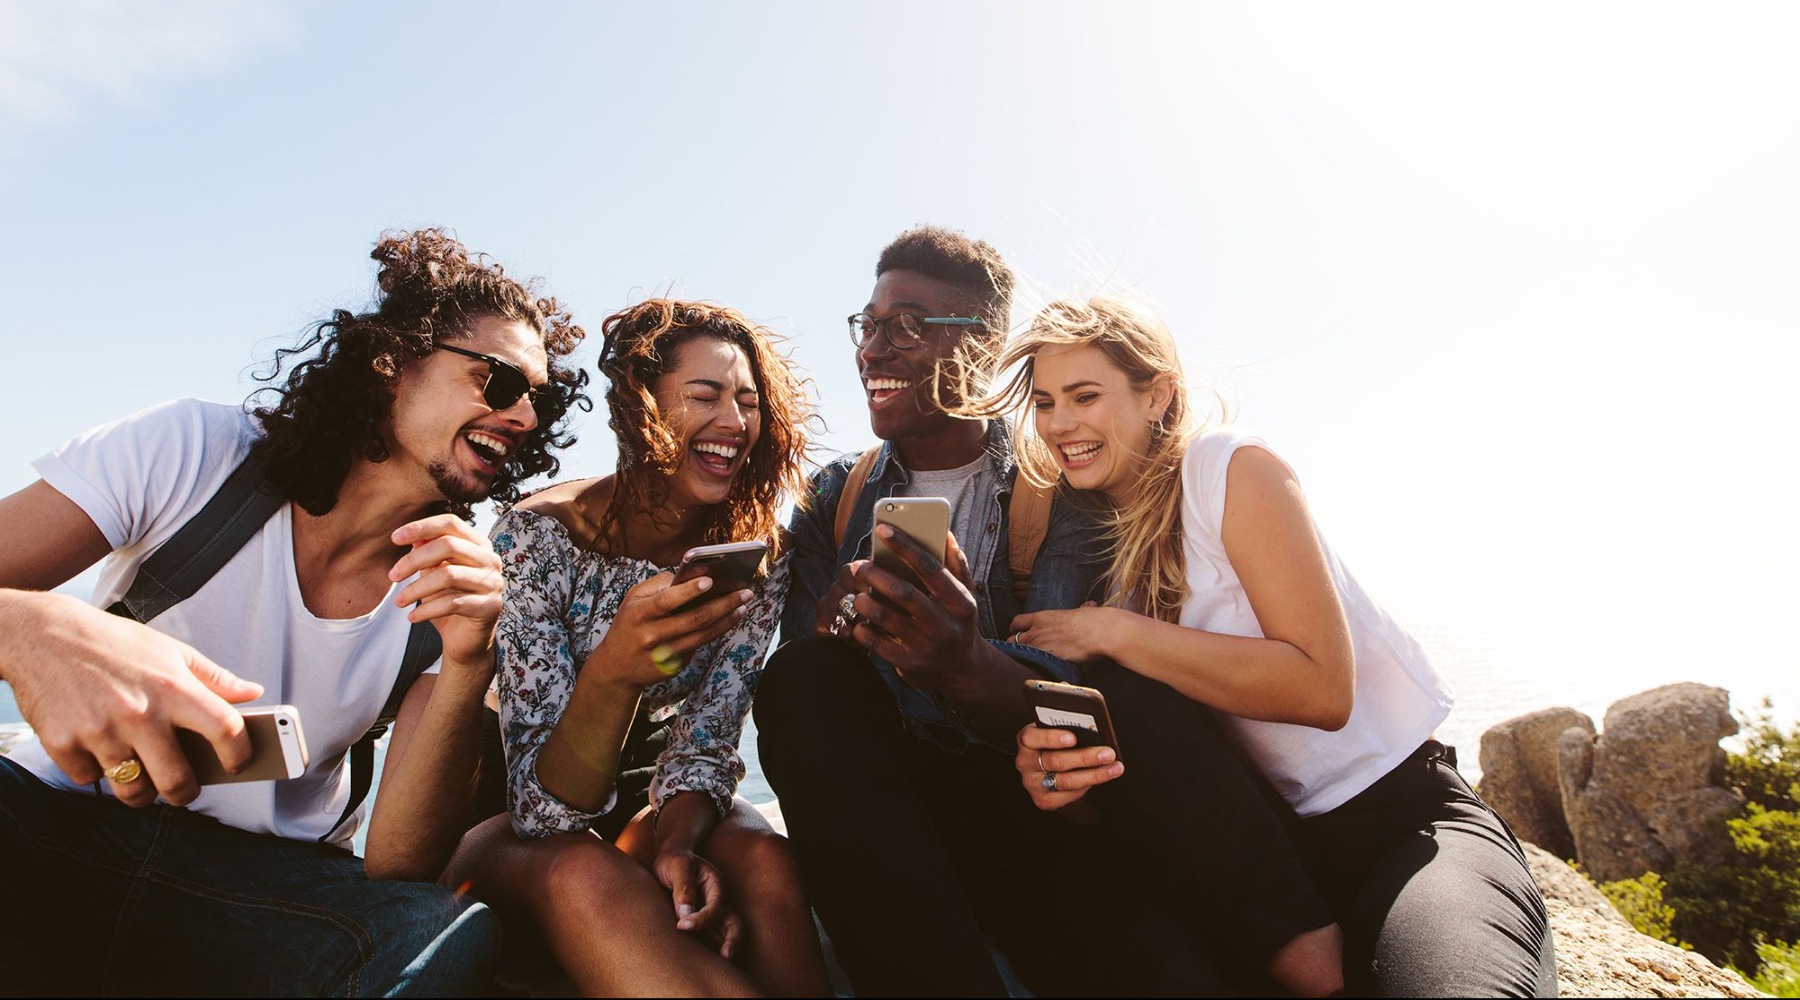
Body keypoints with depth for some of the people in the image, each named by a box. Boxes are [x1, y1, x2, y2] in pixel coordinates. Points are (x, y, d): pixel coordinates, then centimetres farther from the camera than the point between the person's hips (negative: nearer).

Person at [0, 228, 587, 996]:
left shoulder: (462, 590, -6)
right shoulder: (192, 452, -8)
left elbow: (398, 868, -13)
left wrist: (467, 667, -29)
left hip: (269, 879, 0)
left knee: (454, 936, -30)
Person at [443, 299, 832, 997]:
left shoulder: (755, 547, -12)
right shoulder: (537, 538, -23)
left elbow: (706, 745, -8)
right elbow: (542, 808, -25)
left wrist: (676, 842, -30)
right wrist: (612, 671, -45)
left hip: (650, 806, 3)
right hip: (512, 827, -2)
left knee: (764, 862, -31)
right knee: (587, 876, -37)